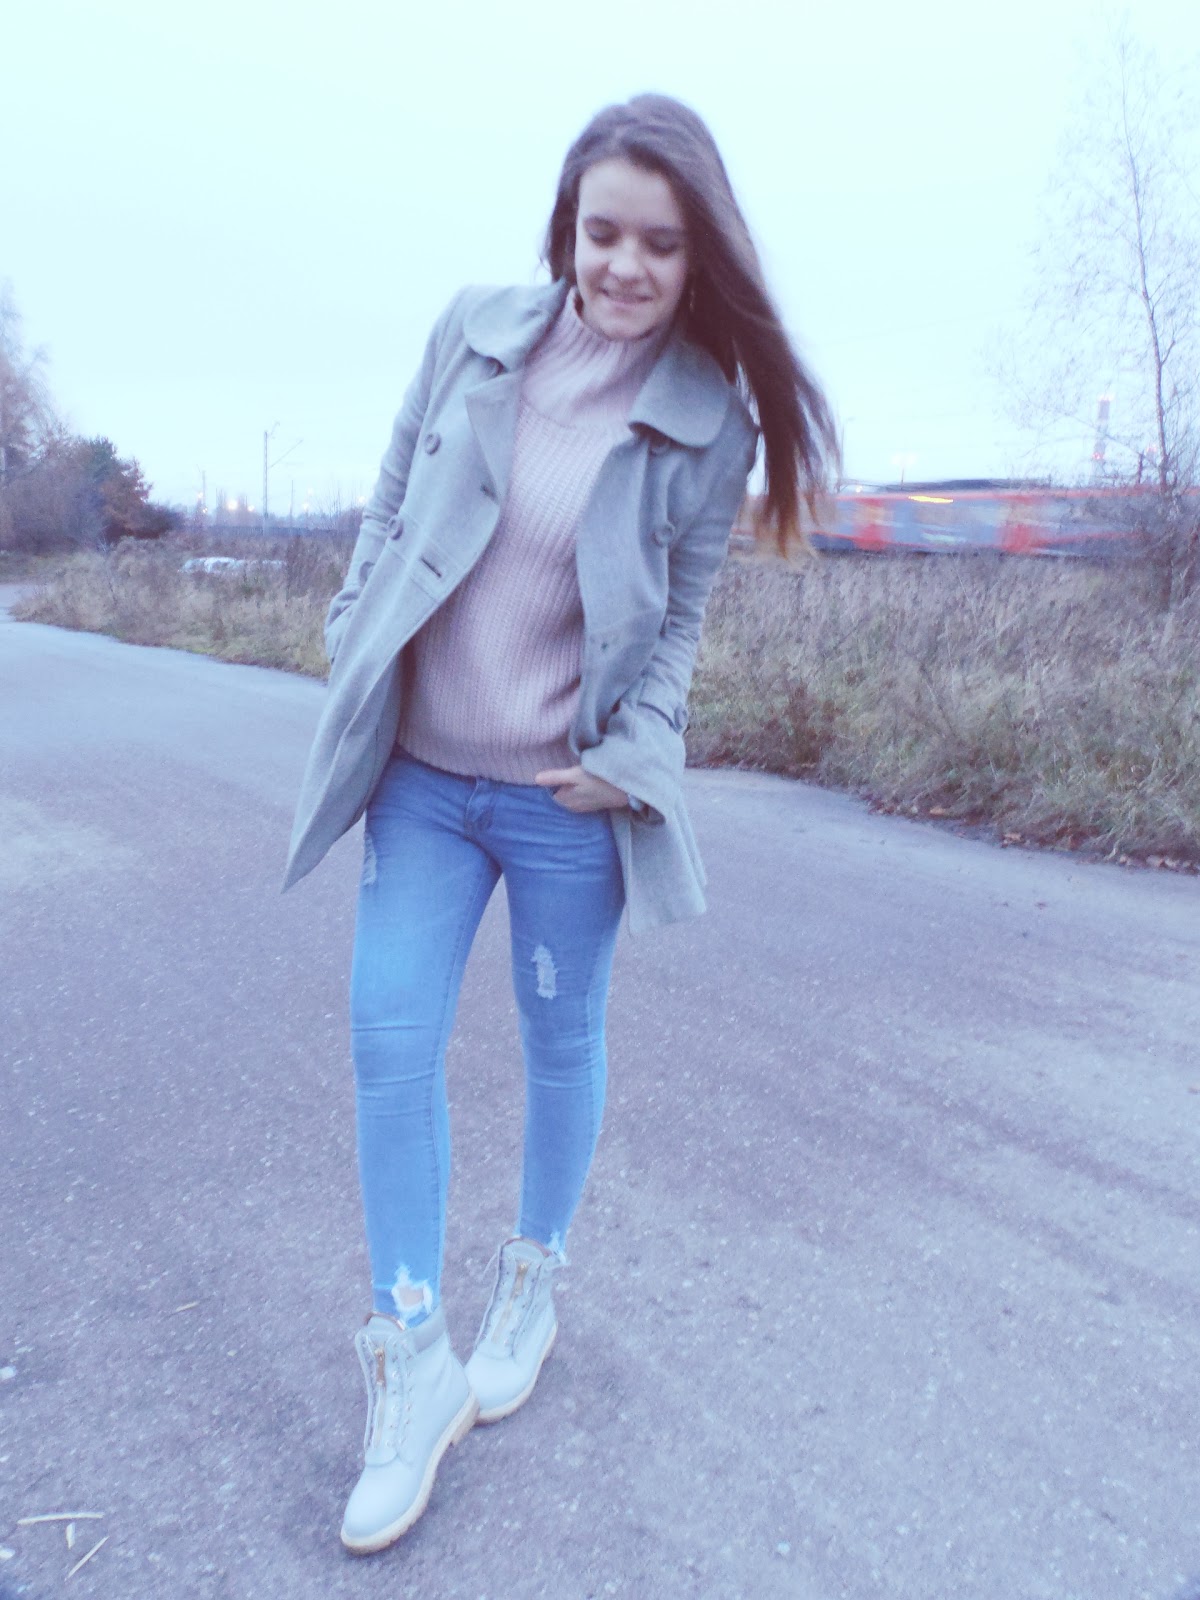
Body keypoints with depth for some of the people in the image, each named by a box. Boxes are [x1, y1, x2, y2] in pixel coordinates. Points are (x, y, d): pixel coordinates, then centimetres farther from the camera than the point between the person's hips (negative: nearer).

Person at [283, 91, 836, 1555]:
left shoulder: (707, 415, -4)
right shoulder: (473, 334, 0)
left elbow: (679, 619, 0)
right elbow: (389, 511, 7)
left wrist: (627, 760, -10)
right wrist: (354, 659, 3)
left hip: (567, 794, -2)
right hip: (421, 773, 2)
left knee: (560, 1041, 11)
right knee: (388, 1036, -2)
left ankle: (532, 1283, 39)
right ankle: (412, 1363, 15)